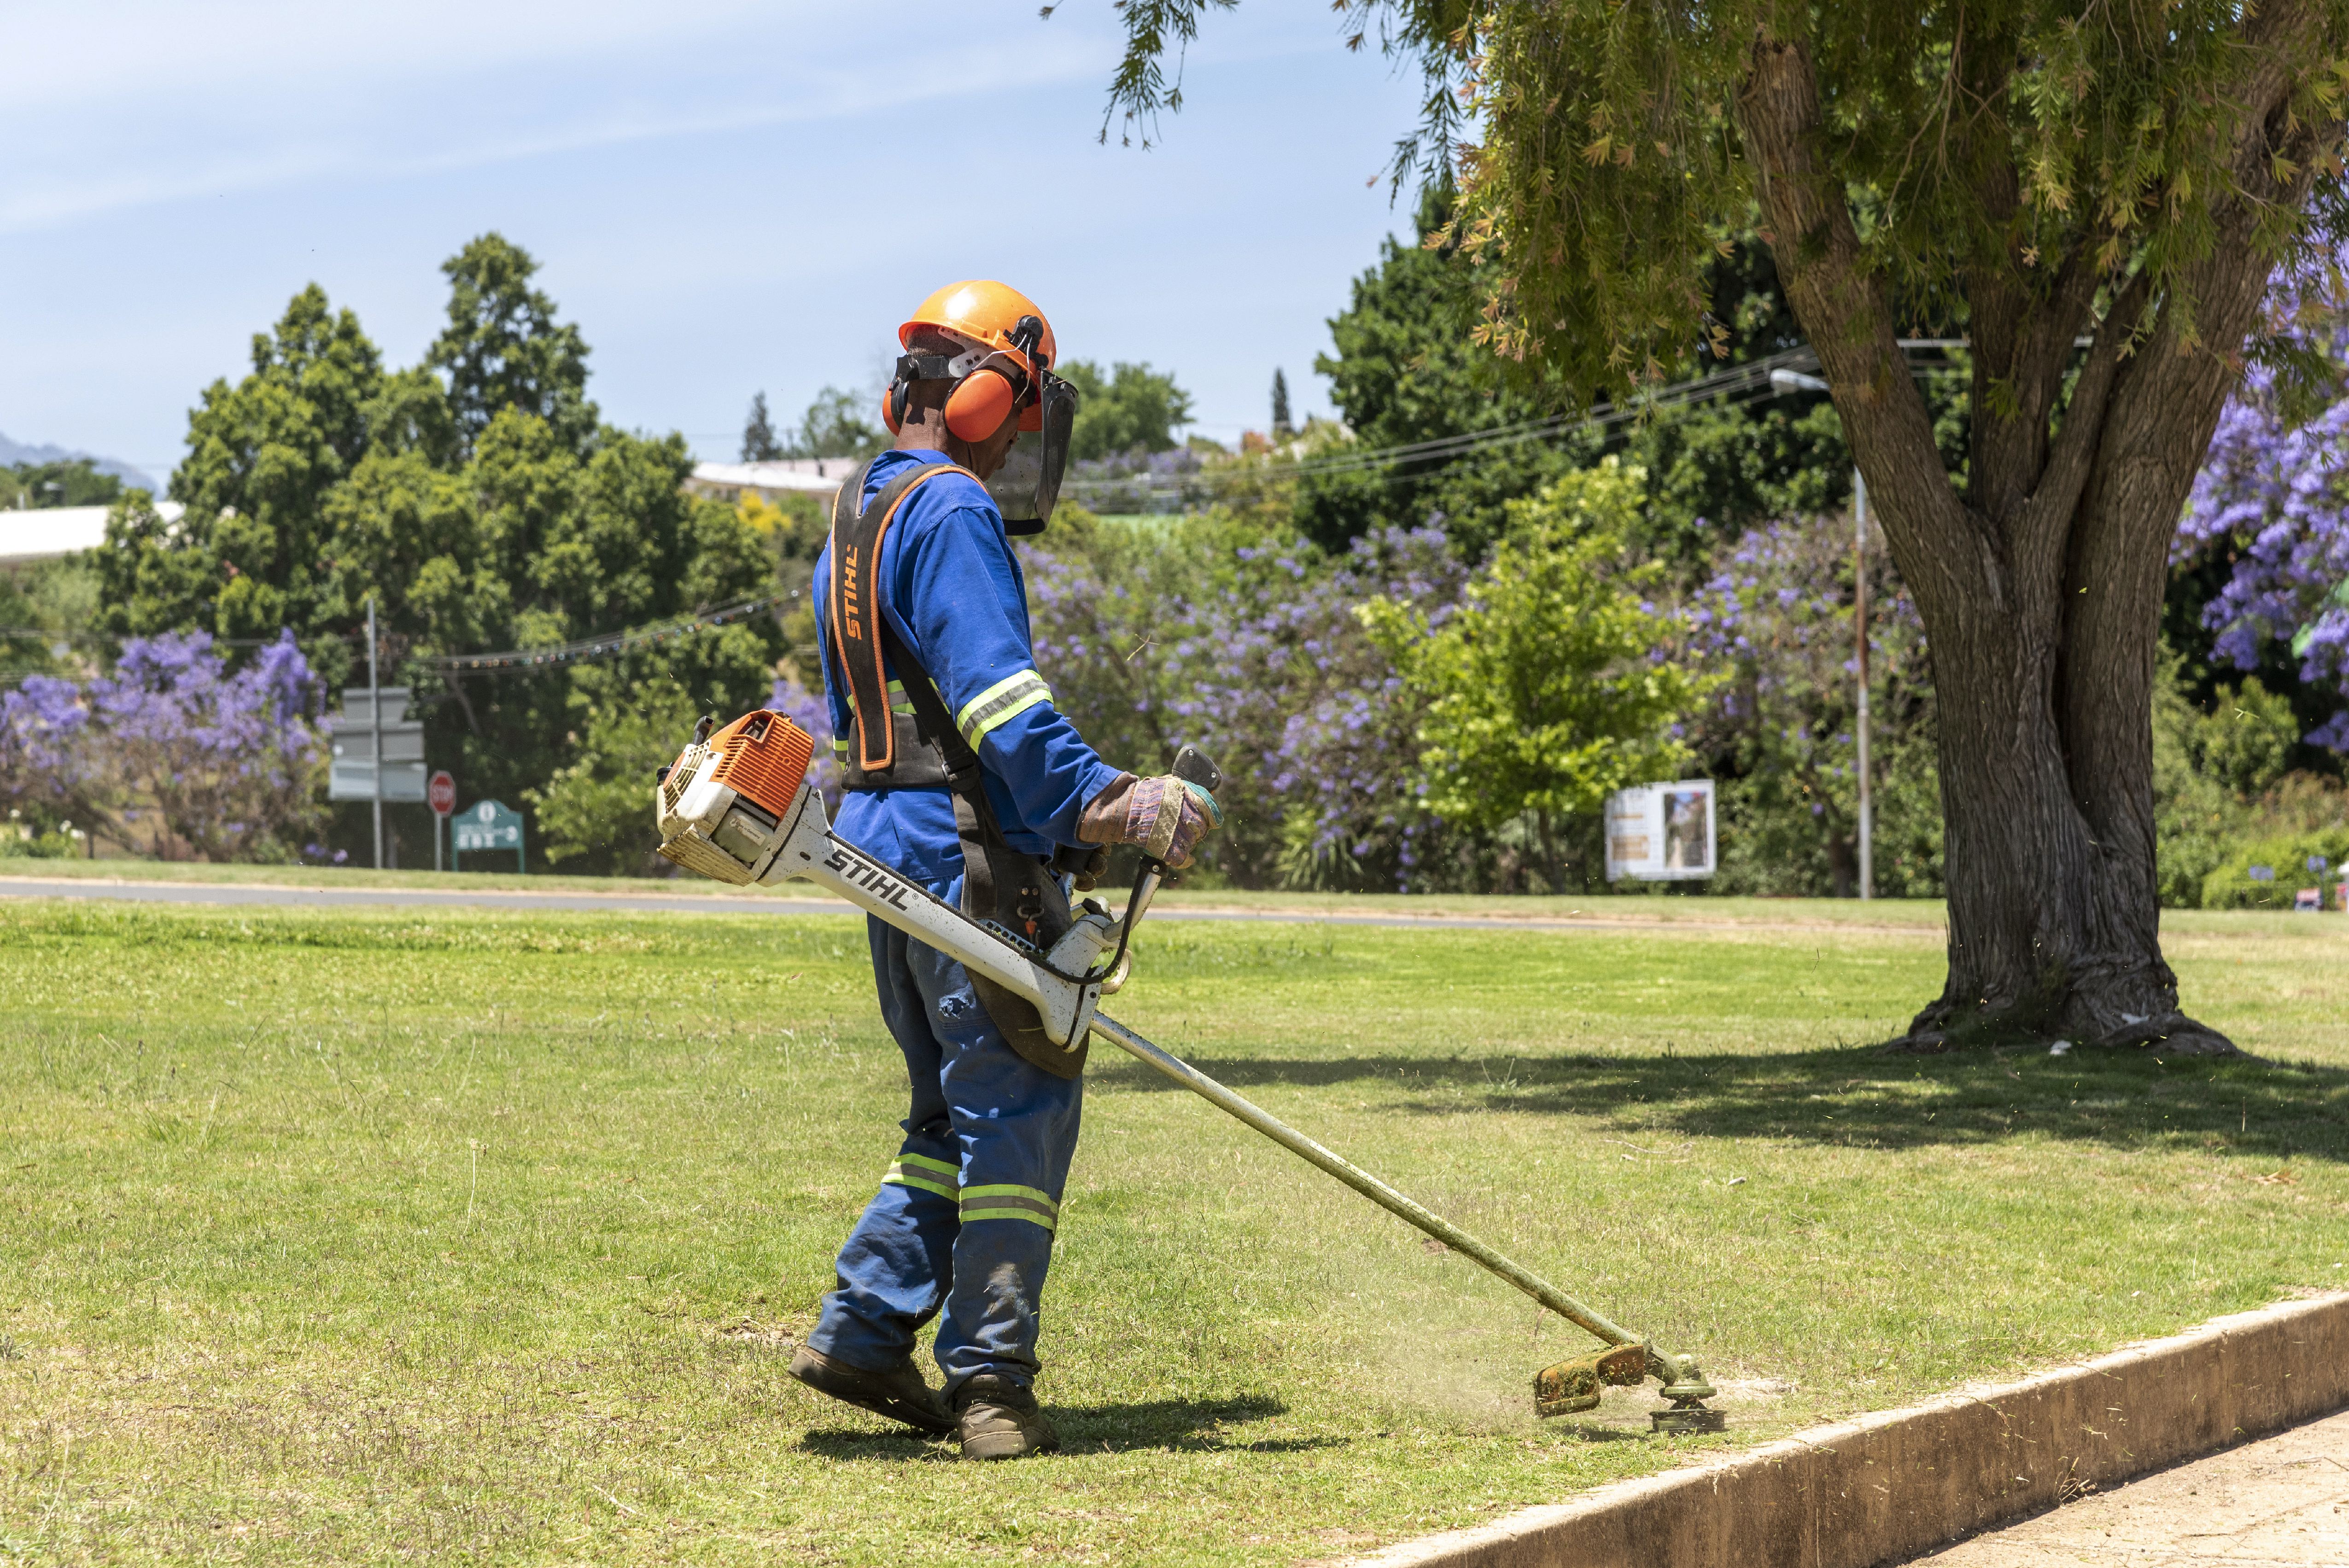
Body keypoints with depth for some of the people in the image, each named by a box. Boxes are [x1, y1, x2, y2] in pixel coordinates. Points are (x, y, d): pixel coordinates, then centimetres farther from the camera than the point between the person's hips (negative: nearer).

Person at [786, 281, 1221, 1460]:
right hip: (971, 858, -10)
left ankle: (862, 1331, 14)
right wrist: (1099, 801, -29)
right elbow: (994, 688, -23)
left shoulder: (852, 521, 20)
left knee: (957, 1114, 17)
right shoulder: (950, 511, -11)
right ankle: (988, 1382, -6)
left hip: (883, 838, 10)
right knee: (1019, 1113, -6)